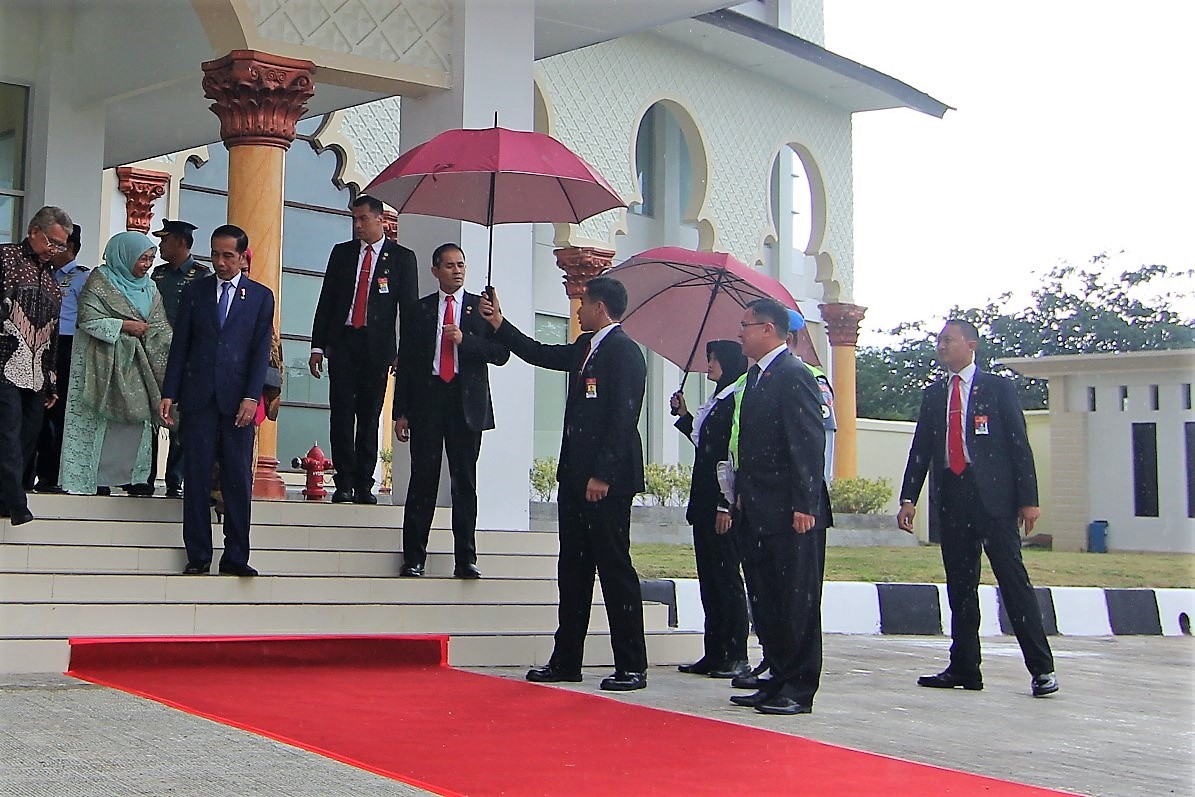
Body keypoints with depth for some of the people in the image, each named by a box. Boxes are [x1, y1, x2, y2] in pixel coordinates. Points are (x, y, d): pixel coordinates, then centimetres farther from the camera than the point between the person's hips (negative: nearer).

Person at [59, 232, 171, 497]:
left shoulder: (149, 288, 14)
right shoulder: (100, 281, -4)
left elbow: (160, 326, 10)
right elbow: (88, 319, -11)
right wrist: (124, 325, -14)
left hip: (136, 364, 5)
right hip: (103, 361, -5)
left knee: (137, 418, -1)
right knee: (99, 419, -4)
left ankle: (131, 476, 4)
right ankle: (87, 478, 1)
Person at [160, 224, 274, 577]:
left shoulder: (261, 296, 8)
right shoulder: (194, 292, 11)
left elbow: (261, 351, 2)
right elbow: (180, 346, 10)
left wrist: (251, 397, -9)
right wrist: (169, 394, 2)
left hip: (238, 399, -1)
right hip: (200, 396, 1)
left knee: (238, 479, -1)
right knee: (197, 477, 0)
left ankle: (236, 557, 4)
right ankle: (198, 557, 5)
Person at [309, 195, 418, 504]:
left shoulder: (402, 257, 4)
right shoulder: (341, 253, 12)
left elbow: (409, 307, 2)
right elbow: (326, 301, 13)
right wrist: (317, 345, 6)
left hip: (377, 345, -2)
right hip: (342, 342, 2)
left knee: (369, 415, 2)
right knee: (341, 412, -3)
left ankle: (364, 485, 7)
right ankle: (344, 484, 1)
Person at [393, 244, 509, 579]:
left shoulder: (482, 307, 10)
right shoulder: (419, 310, 12)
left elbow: (501, 353, 2)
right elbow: (405, 363, 10)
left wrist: (465, 340, -13)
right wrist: (401, 412, 4)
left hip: (468, 402, 0)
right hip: (427, 397, 0)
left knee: (465, 481, 0)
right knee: (423, 478, -2)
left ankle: (466, 560, 4)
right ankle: (413, 559, 3)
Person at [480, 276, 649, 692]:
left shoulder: (624, 352, -12)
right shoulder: (585, 347, 16)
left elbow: (623, 420, -18)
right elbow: (540, 354, 30)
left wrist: (602, 475, -21)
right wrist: (500, 324, 28)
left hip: (606, 481, -10)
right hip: (576, 477, 10)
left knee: (615, 569, -5)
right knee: (573, 570, 12)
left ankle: (632, 667, 1)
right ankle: (566, 661, 19)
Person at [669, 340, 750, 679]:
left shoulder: (736, 402, -12)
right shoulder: (716, 401, 17)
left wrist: (725, 506, -20)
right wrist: (684, 415, 19)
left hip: (722, 505, -10)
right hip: (705, 502, 10)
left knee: (726, 576, -5)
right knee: (709, 578, 10)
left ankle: (737, 657, 0)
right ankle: (715, 654, 14)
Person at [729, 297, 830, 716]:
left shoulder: (794, 375, -11)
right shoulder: (756, 376, 17)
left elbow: (810, 443, -17)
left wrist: (804, 505, -21)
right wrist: (741, 498, 16)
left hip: (790, 514, -10)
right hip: (758, 512, 10)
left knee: (797, 603, -2)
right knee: (766, 603, 12)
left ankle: (798, 690, 4)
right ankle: (778, 682, 20)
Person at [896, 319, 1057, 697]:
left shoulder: (998, 387, 4)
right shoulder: (933, 394, 16)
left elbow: (1019, 444, 0)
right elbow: (920, 449, 14)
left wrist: (1028, 498, -7)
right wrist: (909, 498, 4)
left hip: (993, 495, -5)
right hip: (951, 496, 5)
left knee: (1013, 577, -7)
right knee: (960, 585, 7)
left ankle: (1042, 668, -3)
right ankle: (964, 668, 12)